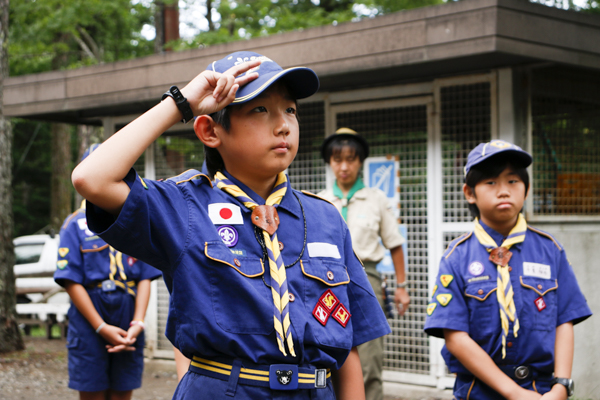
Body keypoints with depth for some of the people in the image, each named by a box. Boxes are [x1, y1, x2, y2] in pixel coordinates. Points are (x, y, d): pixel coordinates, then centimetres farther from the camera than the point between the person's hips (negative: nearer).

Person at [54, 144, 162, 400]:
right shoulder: (76, 224, 2)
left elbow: (145, 278, 5)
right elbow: (72, 281, -5)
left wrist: (138, 323, -9)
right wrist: (102, 328, -12)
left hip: (128, 324, 2)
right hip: (89, 323, -2)